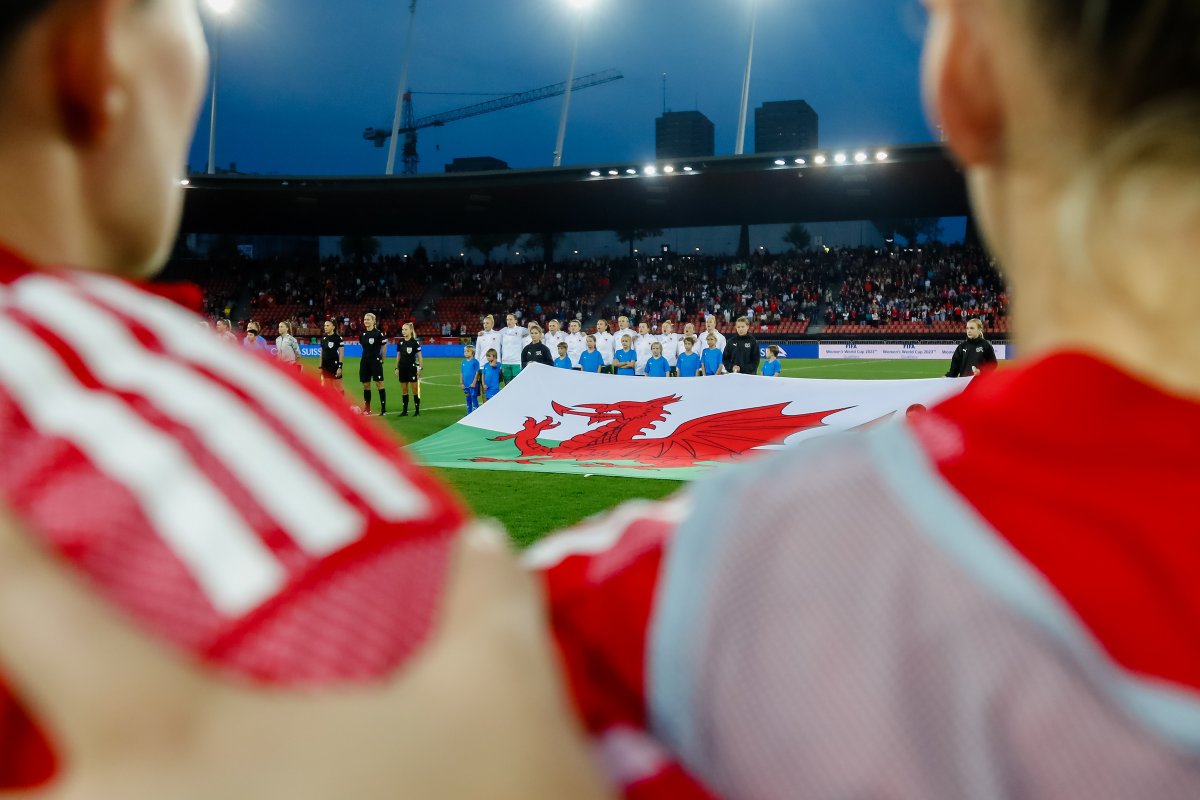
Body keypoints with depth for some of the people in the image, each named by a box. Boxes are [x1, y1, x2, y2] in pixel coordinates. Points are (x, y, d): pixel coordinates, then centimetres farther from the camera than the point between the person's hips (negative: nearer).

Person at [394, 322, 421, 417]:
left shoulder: (415, 342, -6)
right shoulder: (400, 342, 8)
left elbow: (419, 356, -5)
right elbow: (398, 356, 14)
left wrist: (420, 368, -11)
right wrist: (397, 368, 11)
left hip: (412, 368, -5)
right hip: (402, 368, 5)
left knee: (415, 390, -3)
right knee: (404, 390, 7)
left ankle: (417, 410, 3)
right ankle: (404, 411, 12)